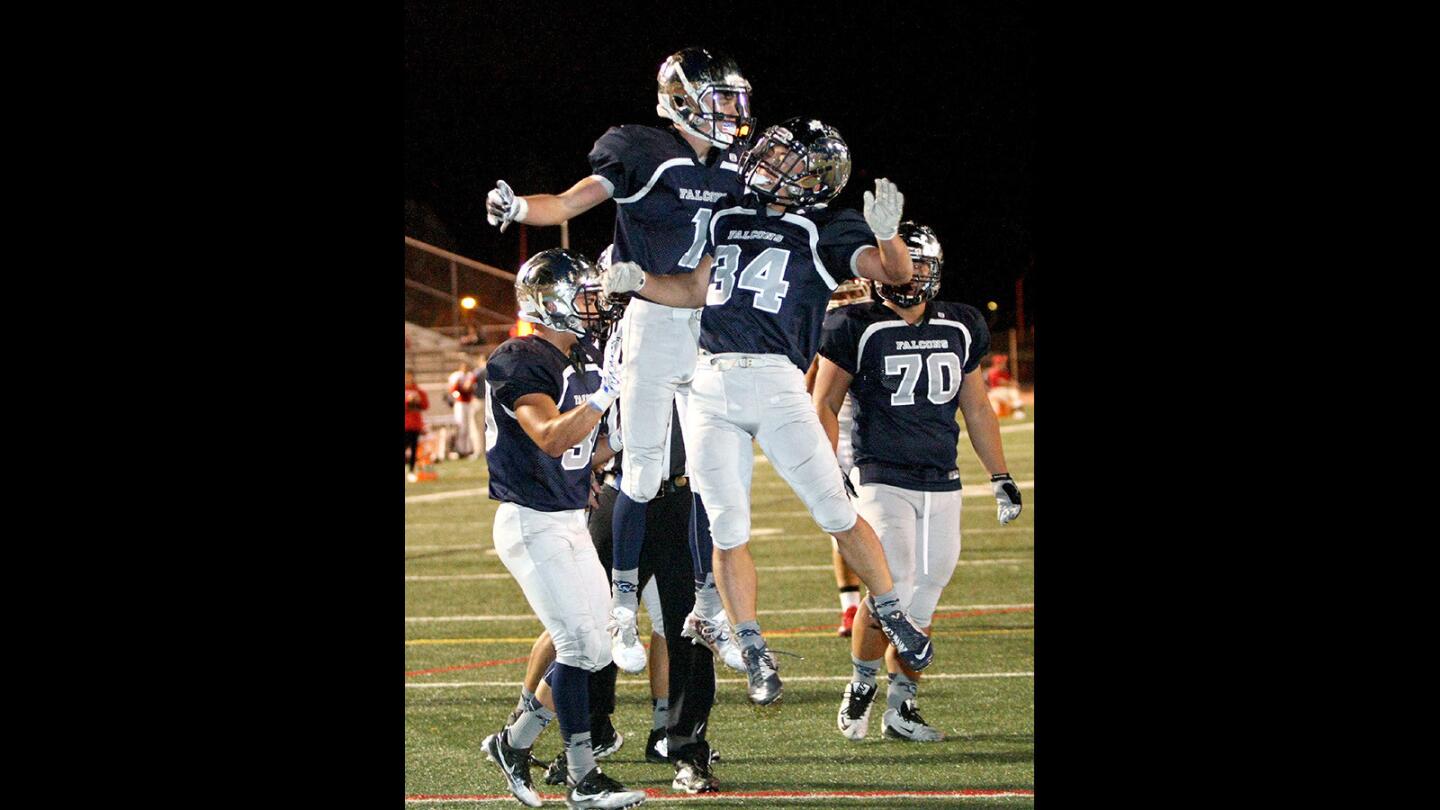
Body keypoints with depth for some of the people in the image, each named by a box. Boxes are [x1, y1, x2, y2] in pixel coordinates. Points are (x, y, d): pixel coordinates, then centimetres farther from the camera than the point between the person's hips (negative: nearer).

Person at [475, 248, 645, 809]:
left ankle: (514, 743, 20)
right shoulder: (518, 362, -15)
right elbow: (551, 438, -27)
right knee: (579, 642, -11)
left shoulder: (581, 362, 12)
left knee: (598, 646, 8)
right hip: (531, 524, -9)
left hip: (571, 521, 9)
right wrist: (608, 389, -32)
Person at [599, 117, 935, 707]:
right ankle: (754, 656, 7)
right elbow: (697, 291, 25)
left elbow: (895, 273, -8)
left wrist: (887, 234, -29)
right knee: (729, 531, -1)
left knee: (836, 512, -6)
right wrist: (636, 281, 9)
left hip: (776, 384, -4)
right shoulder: (728, 222, 18)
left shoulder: (824, 233, 3)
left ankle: (893, 616, 12)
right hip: (710, 387, 4)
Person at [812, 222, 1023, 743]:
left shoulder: (960, 329, 10)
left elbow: (976, 409, 20)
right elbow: (824, 406, 0)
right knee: (893, 587, -17)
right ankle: (861, 687, 6)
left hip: (942, 484, 5)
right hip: (883, 479, -5)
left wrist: (1000, 477, 19)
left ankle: (901, 708, 16)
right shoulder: (858, 328, -4)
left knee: (923, 598, 4)